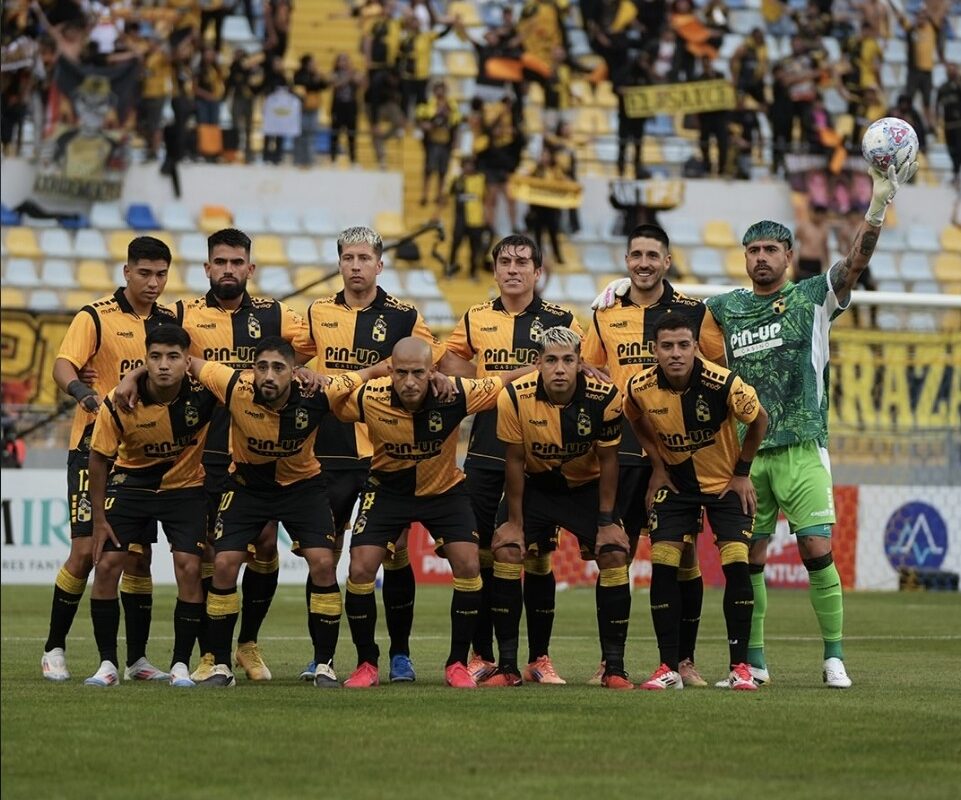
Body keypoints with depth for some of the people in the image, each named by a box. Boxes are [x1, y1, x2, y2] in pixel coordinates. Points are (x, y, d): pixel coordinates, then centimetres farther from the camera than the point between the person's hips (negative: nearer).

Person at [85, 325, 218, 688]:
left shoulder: (202, 393, -25)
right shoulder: (118, 404, -23)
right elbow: (99, 458, -8)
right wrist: (99, 519, -6)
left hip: (185, 487, -1)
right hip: (131, 483, 1)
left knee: (189, 568, -13)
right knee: (106, 565, -9)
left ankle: (181, 665, 0)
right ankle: (107, 664, 3)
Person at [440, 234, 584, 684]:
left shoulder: (561, 321, 4)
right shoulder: (475, 319, 10)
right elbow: (449, 364, 17)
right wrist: (493, 385, -1)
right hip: (485, 452, 2)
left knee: (538, 555, 0)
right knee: (481, 552, 0)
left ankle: (539, 658, 7)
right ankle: (482, 656, 8)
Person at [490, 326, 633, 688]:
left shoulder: (604, 398, -23)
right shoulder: (515, 397, -24)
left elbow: (607, 460, -10)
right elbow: (514, 461, -12)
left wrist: (606, 520, -10)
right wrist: (514, 520, -9)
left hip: (587, 486, 0)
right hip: (535, 485, 0)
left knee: (615, 556, -15)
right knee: (506, 552, -17)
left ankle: (614, 667, -5)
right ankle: (507, 666, -8)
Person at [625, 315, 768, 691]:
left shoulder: (723, 383, -26)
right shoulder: (640, 388, -17)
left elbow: (759, 419, -8)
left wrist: (742, 473, -4)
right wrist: (657, 467, 2)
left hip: (725, 483, -2)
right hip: (675, 483, 2)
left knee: (736, 563, -14)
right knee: (662, 564, -11)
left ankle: (740, 666, -5)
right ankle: (669, 667, -4)